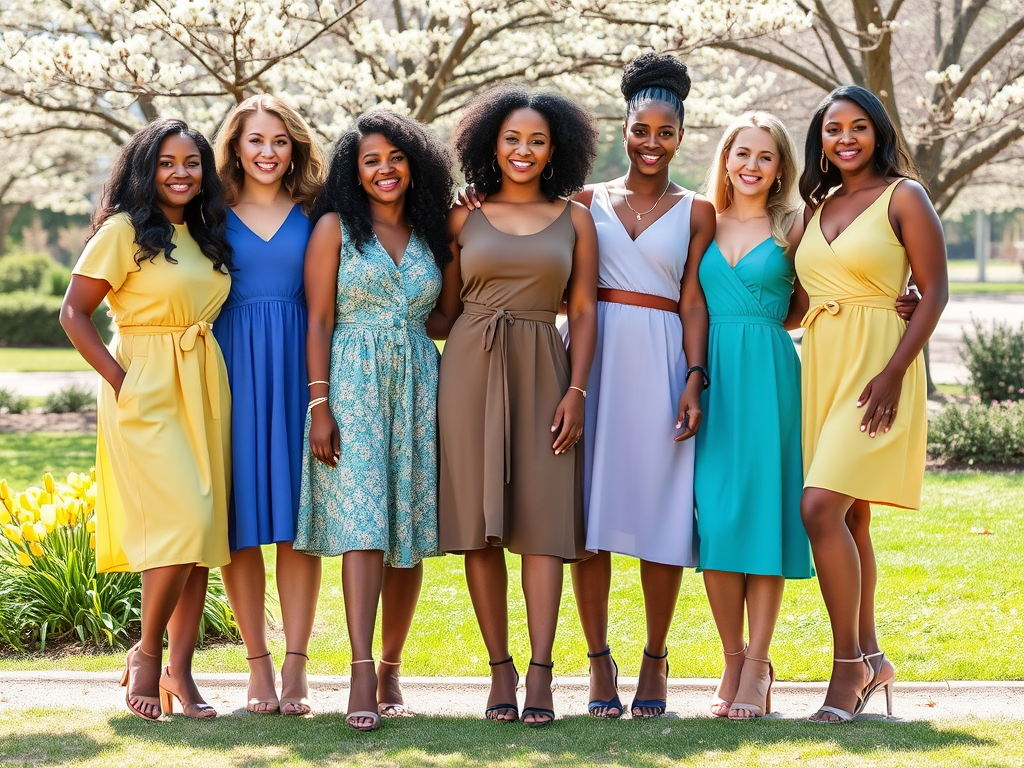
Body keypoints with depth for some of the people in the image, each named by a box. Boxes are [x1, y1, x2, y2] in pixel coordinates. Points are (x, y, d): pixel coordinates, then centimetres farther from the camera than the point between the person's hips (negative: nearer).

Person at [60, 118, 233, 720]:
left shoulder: (206, 236, 13)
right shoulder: (126, 231, -7)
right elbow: (74, 313, -8)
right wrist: (121, 381, -13)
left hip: (206, 390, 7)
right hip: (146, 392, -7)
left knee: (203, 531, 3)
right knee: (184, 522, -16)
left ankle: (180, 672, 9)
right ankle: (147, 654, 3)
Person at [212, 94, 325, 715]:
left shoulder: (313, 215, 9)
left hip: (297, 368, 0)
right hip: (232, 366, 0)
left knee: (297, 513, -2)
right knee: (241, 518, -1)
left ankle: (296, 665, 1)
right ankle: (259, 664, 7)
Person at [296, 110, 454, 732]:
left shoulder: (431, 233, 14)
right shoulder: (336, 227, 2)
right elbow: (318, 322, -2)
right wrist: (319, 406, -10)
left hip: (418, 384, 4)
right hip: (353, 383, -4)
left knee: (410, 527, 3)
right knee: (363, 523, -14)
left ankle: (391, 668, 12)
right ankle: (362, 675, -19)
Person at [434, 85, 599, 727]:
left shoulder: (574, 219, 8)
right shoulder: (465, 218, 8)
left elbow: (584, 311, 5)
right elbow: (445, 312, 12)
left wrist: (576, 391, -4)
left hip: (542, 372, 0)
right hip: (470, 368, 0)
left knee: (543, 519, -5)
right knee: (479, 525, -1)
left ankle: (540, 674, -7)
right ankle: (500, 667, 7)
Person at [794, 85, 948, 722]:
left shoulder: (903, 196, -4)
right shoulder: (818, 207, 15)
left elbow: (935, 292, -8)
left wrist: (893, 373, -16)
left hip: (875, 364, -7)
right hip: (820, 364, 7)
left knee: (820, 506, -18)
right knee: (848, 518, 9)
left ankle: (848, 666, -9)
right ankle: (870, 658, 20)